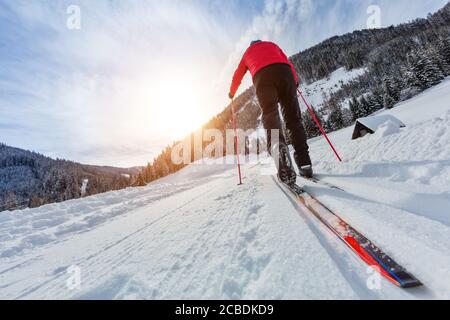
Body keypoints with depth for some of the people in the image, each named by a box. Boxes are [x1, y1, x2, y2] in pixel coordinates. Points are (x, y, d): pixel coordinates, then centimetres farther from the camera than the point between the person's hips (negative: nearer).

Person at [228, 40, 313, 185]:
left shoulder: (248, 52, 38)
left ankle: (278, 147, -50)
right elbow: (287, 62, 29)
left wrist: (232, 92, 53)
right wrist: (295, 80, 36)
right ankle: (304, 164, -10)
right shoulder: (272, 44, 39)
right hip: (284, 72, 1)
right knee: (293, 118, -1)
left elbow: (238, 75, 41)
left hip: (262, 76, -1)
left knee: (270, 114, -17)